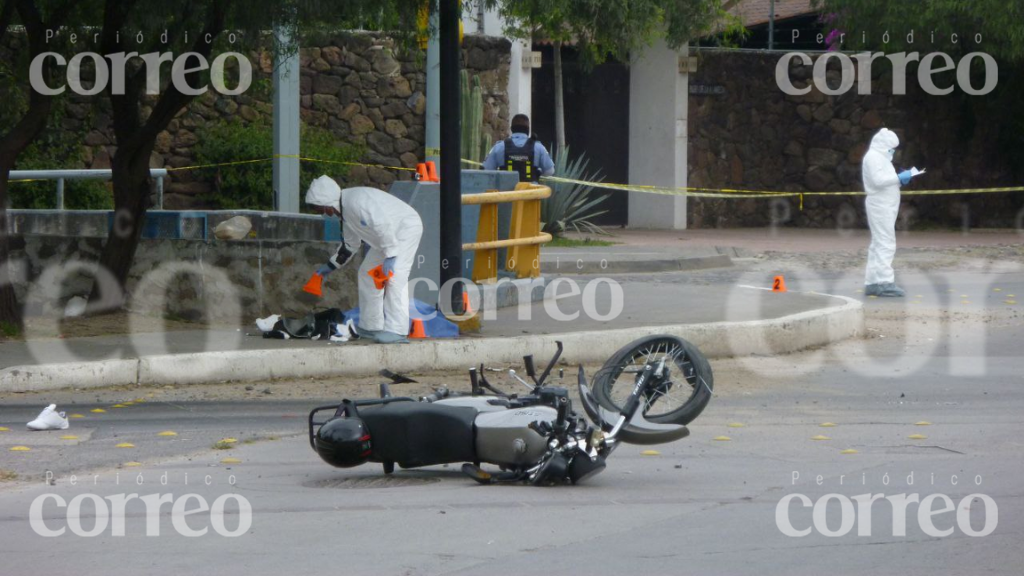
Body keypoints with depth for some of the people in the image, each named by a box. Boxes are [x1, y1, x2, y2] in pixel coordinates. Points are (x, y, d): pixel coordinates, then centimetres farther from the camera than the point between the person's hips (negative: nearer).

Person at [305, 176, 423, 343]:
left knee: (395, 278, -21)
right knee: (367, 273, 13)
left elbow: (383, 224, -32)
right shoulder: (345, 211, 9)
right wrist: (330, 266, 25)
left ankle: (397, 331, -25)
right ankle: (371, 326, 19)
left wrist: (389, 257, -33)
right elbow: (349, 245, 22)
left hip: (407, 227, -11)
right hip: (391, 234, 11)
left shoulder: (356, 202, -25)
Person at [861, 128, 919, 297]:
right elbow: (878, 180, -22)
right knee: (885, 244, -14)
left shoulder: (880, 157, 22)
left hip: (884, 206, 11)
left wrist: (900, 179, 7)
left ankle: (872, 283, 14)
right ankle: (884, 282, -17)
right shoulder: (873, 157, -11)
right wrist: (899, 178, -16)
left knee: (878, 245, 12)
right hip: (880, 205, -11)